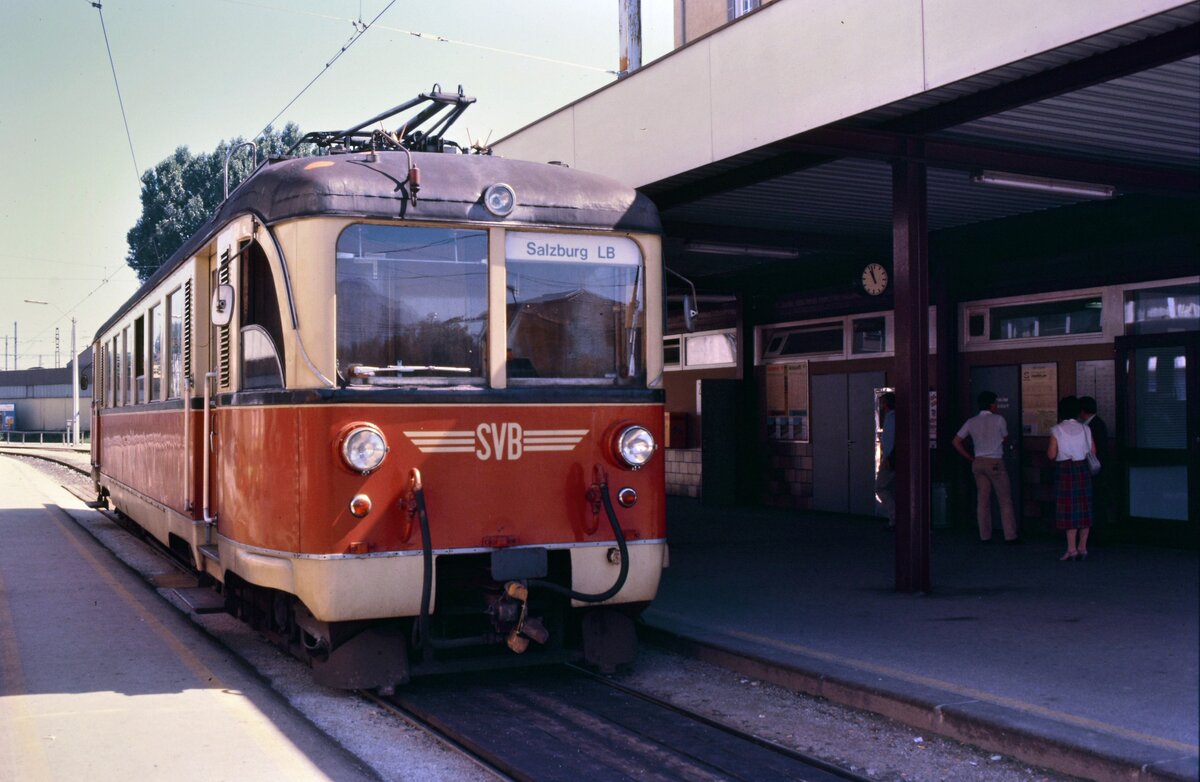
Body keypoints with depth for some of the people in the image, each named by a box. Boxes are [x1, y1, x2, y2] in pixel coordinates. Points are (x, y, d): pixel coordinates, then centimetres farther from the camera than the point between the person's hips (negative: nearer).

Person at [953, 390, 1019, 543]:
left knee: (983, 500, 8)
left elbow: (956, 442, 7)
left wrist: (971, 458, 11)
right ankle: (1010, 536, 0)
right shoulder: (998, 419, -6)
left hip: (978, 462, 5)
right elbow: (1005, 440, 8)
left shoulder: (971, 422, 6)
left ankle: (984, 536, 9)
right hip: (995, 462, -5)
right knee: (1005, 500, 1)